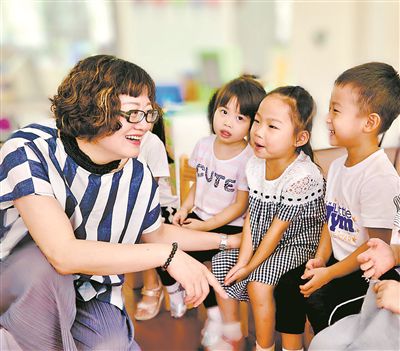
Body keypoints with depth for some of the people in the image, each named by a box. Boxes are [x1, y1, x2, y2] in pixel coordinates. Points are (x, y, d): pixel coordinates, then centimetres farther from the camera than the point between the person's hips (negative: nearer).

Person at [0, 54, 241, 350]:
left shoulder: (139, 177, -11)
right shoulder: (30, 151, -26)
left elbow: (156, 233, 12)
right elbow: (63, 254, -37)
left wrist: (226, 240, 12)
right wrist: (168, 254, -34)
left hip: (92, 296, 4)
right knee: (46, 262, -35)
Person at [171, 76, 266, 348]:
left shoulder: (248, 160, -17)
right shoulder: (204, 144, 1)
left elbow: (240, 206, -14)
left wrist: (206, 226, -17)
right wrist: (185, 208, 0)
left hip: (228, 225, -6)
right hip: (199, 215, 6)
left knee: (188, 256, -22)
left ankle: (215, 315, 0)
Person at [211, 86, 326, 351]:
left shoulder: (302, 177, -29)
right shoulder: (256, 163, -7)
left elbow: (277, 229, -22)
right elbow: (251, 216, -4)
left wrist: (250, 267, -13)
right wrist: (243, 259, -11)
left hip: (297, 244, -8)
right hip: (261, 241, 8)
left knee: (258, 284, -23)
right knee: (221, 263, 3)